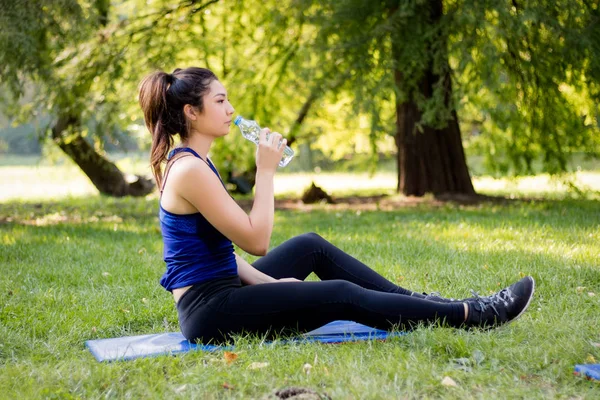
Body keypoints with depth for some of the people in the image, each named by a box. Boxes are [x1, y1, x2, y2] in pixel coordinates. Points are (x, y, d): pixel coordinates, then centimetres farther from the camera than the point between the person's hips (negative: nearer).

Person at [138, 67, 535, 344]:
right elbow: (256, 241, -20)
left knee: (312, 246, 18)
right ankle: (471, 314, 0)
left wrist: (268, 282, 6)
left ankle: (412, 300, 23)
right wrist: (266, 171, -14)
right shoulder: (190, 169, -20)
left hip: (217, 294, 10)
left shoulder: (188, 162, 11)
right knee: (343, 296, -9)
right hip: (211, 312, -10)